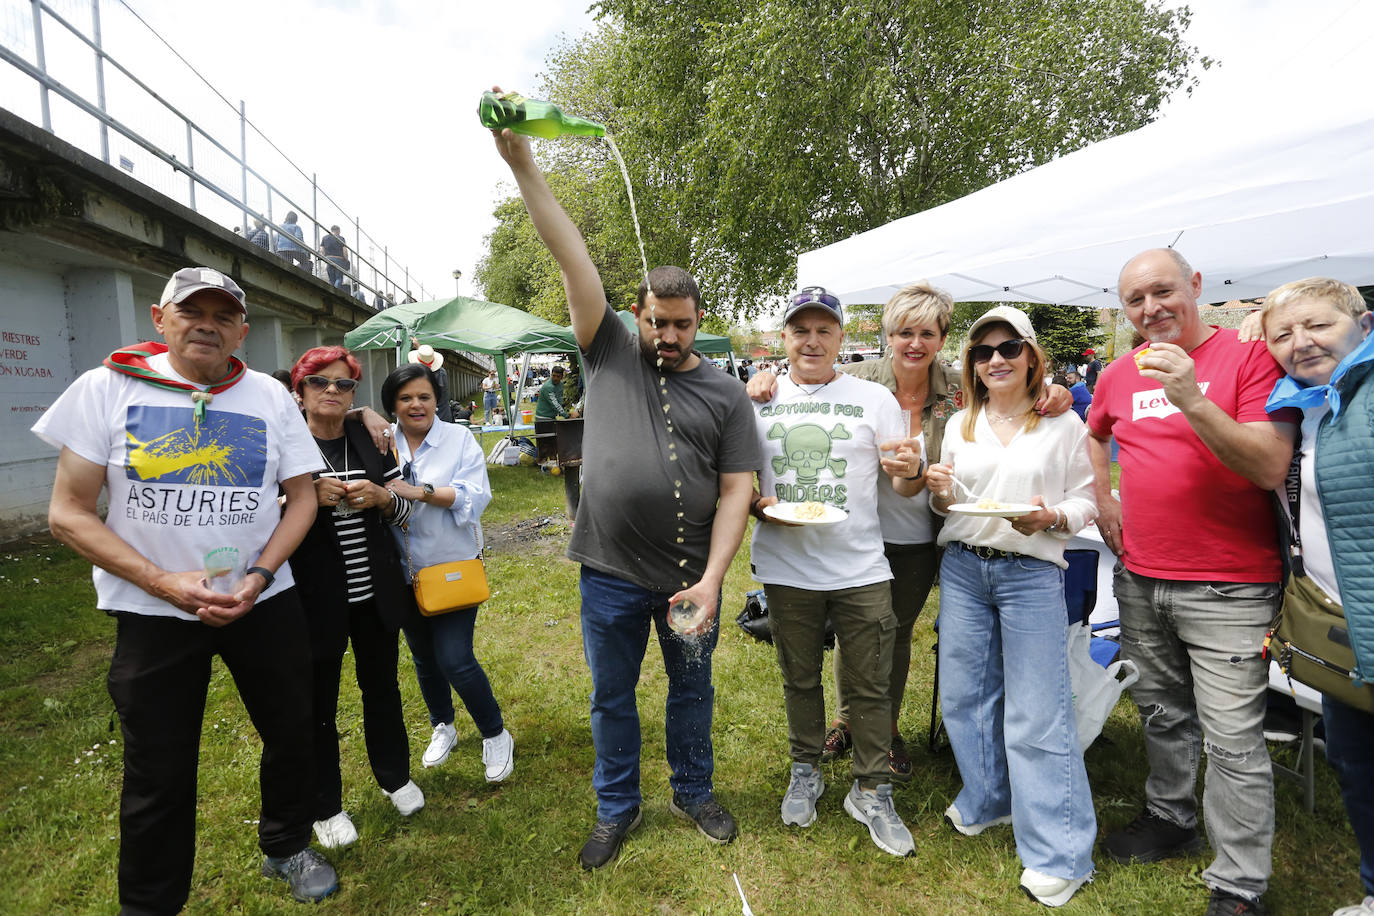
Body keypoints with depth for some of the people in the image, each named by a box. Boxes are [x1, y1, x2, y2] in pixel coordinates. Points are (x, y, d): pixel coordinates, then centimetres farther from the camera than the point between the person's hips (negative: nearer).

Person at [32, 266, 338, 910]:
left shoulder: (269, 396, 0)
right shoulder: (108, 387, -5)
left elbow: (302, 496, 3)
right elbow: (68, 512, -7)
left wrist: (259, 576, -12)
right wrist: (164, 582, -18)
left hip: (265, 604, 2)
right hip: (152, 612, -2)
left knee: (291, 734, 15)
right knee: (158, 774, 9)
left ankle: (286, 846, 41)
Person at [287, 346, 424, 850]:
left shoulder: (371, 441, 5)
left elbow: (404, 510, 8)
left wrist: (381, 496, -13)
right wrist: (309, 497, -22)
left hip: (376, 592, 4)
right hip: (316, 597, -3)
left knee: (381, 685, 19)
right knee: (318, 703, 9)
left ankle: (395, 776, 40)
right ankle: (325, 807, 29)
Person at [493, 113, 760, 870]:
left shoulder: (726, 395, -1)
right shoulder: (609, 353, 2)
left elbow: (736, 492, -5)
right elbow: (572, 258, -7)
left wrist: (711, 578, -15)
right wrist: (522, 166, -12)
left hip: (691, 575, 0)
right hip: (610, 573, 1)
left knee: (691, 689, 18)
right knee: (611, 698, 15)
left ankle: (693, 792, 42)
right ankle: (617, 808, 37)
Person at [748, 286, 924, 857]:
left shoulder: (874, 398, 0)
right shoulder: (757, 401, 2)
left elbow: (903, 487, 3)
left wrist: (911, 472, -20)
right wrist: (757, 505, -12)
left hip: (860, 568, -1)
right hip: (786, 568, 1)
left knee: (869, 686, 7)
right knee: (799, 678, 17)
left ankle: (872, 793, 27)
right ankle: (805, 772, 38)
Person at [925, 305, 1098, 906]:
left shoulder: (1063, 424, 1)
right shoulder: (960, 425, 11)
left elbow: (1085, 501, 0)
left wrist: (1051, 517, -20)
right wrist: (940, 492, -8)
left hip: (1032, 572, -4)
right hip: (962, 567, 4)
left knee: (1037, 711, -2)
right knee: (964, 693, 12)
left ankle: (1057, 852, 13)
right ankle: (987, 801, 36)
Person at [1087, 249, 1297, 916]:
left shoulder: (1250, 357, -9)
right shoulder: (1120, 374, 7)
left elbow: (1270, 467, -18)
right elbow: (1092, 433, 26)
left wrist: (1191, 399, -29)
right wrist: (1102, 499, 13)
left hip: (1228, 587, -5)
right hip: (1140, 579, 5)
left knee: (1232, 739, 0)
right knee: (1161, 712, 20)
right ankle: (1170, 818, 40)